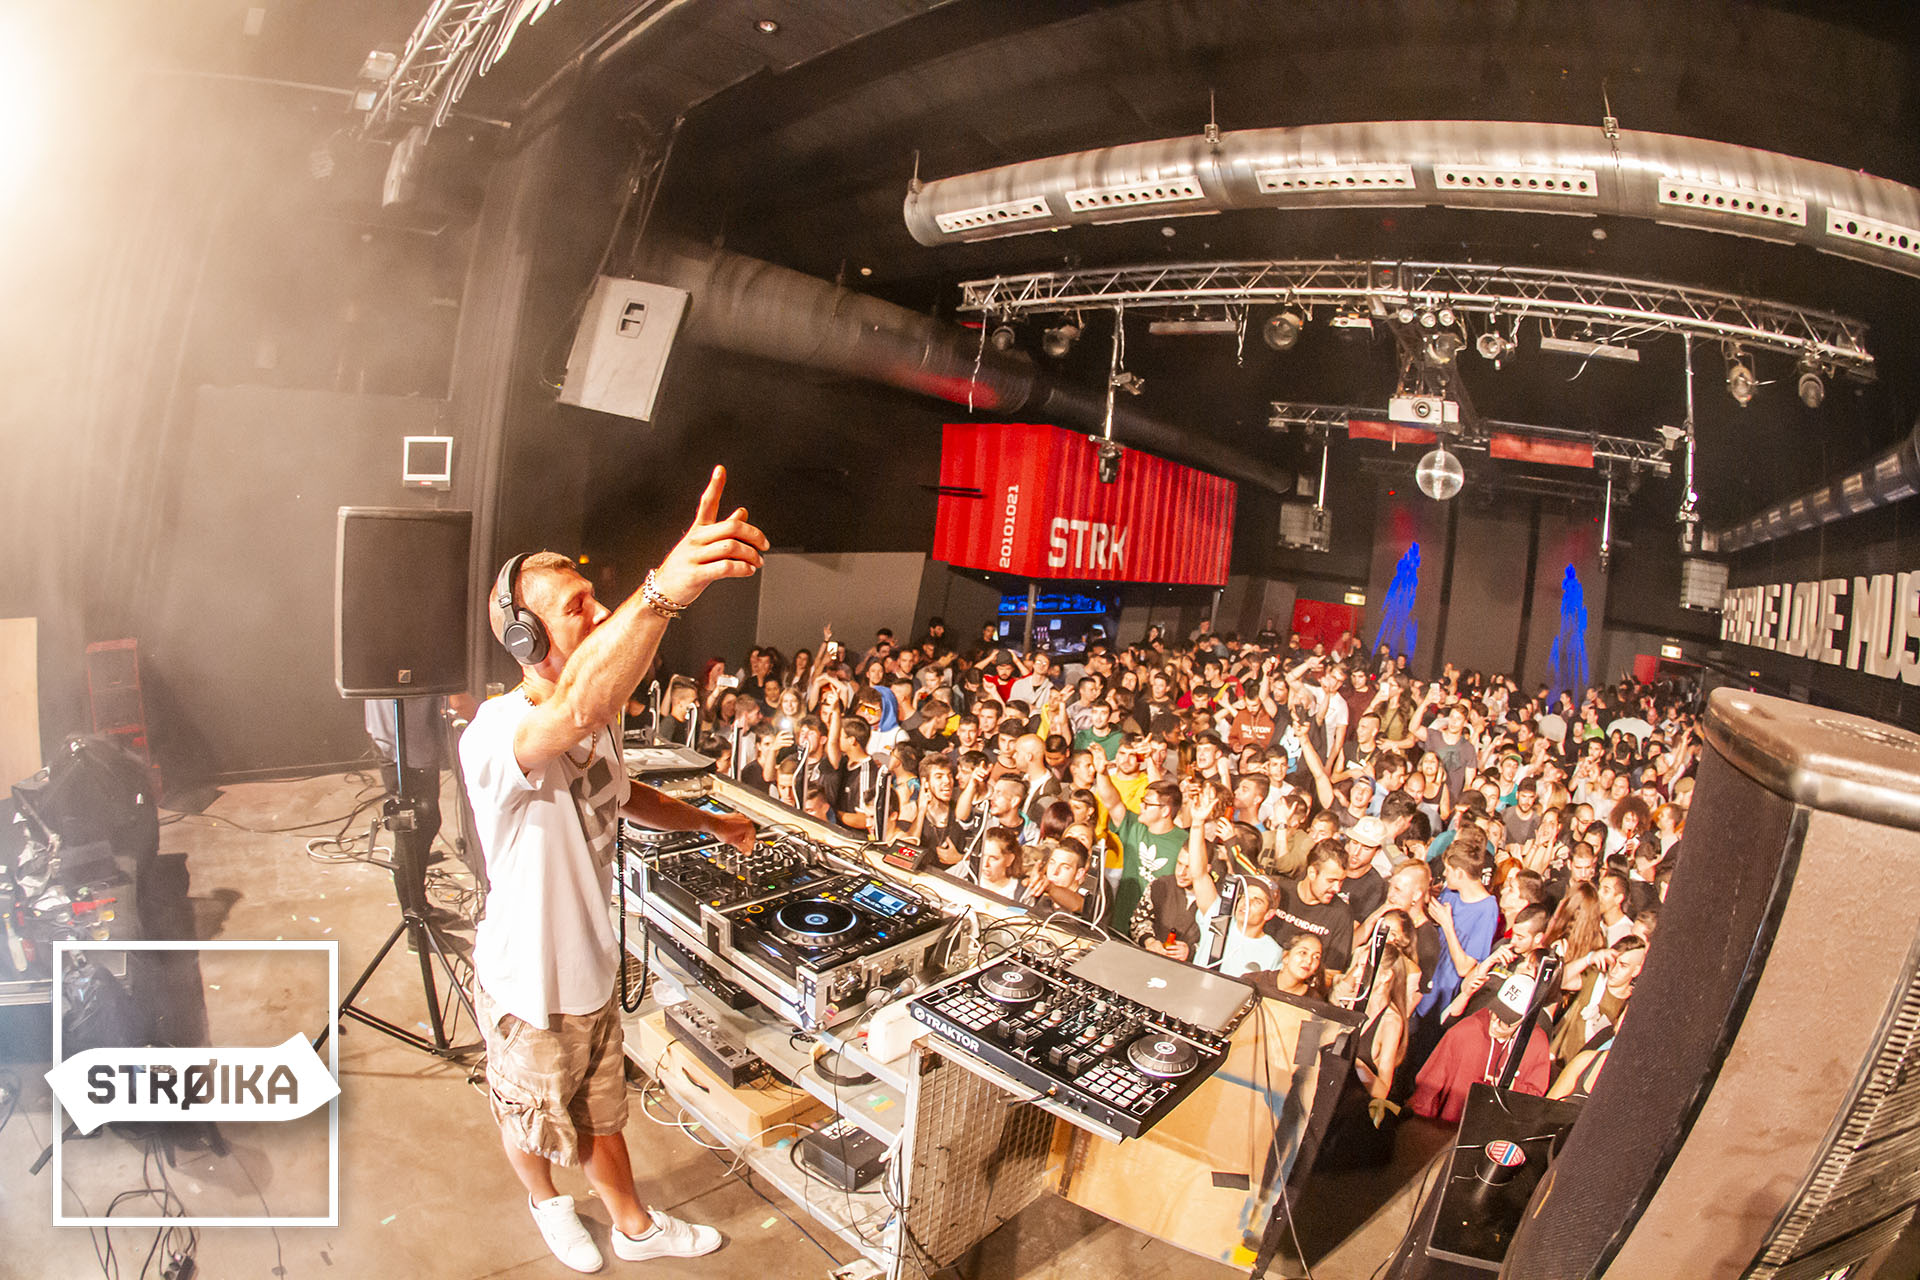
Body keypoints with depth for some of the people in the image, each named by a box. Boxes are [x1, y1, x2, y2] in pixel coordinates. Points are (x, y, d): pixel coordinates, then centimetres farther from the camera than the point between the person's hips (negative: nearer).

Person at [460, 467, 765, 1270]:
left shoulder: (594, 723, -4)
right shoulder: (497, 734, -34)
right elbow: (575, 708, -60)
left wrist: (709, 821, 10)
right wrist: (663, 591, -74)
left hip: (592, 970, 6)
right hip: (530, 986, -6)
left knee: (600, 1109, 27)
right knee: (532, 1120, 25)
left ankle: (634, 1227, 50)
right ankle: (546, 1202, 56)